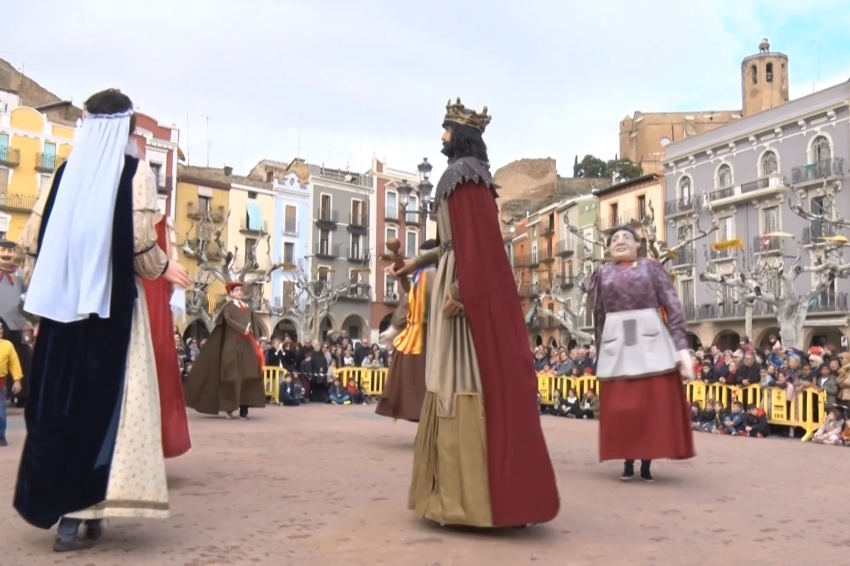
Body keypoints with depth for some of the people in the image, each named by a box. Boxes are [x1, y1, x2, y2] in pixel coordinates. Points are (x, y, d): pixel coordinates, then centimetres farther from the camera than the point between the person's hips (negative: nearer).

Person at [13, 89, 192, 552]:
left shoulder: (65, 172, 11)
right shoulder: (136, 172, -3)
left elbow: (32, 240, 9)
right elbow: (139, 241, -14)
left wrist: (42, 292, 20)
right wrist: (164, 269, 5)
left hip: (62, 301, 5)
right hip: (111, 301, -5)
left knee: (57, 402, 13)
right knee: (99, 403, -1)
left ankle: (51, 499, 22)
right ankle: (78, 514, -2)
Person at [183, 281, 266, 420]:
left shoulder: (247, 308, 22)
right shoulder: (228, 307, 6)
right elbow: (228, 320, -12)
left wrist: (255, 341, 6)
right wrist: (242, 329, -22)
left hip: (247, 344, 4)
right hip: (232, 344, -4)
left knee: (247, 375, -4)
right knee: (233, 375, -6)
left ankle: (244, 411, -4)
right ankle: (229, 407, 4)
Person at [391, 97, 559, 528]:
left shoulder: (464, 173, -8)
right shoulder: (467, 174, 22)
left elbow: (473, 238, -18)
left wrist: (457, 291, -24)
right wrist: (420, 262, 33)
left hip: (467, 288, -10)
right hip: (468, 283, 10)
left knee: (466, 382, -11)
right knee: (471, 381, 8)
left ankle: (473, 497, -8)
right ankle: (475, 491, 13)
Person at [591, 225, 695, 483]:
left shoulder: (652, 268, 8)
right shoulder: (602, 275, 14)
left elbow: (673, 307, 1)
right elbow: (598, 317, 14)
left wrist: (682, 347, -8)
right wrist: (599, 353, 11)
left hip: (651, 341, -1)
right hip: (616, 343, 2)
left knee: (655, 403, 0)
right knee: (620, 406, 2)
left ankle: (646, 462, 10)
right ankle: (628, 462, 12)